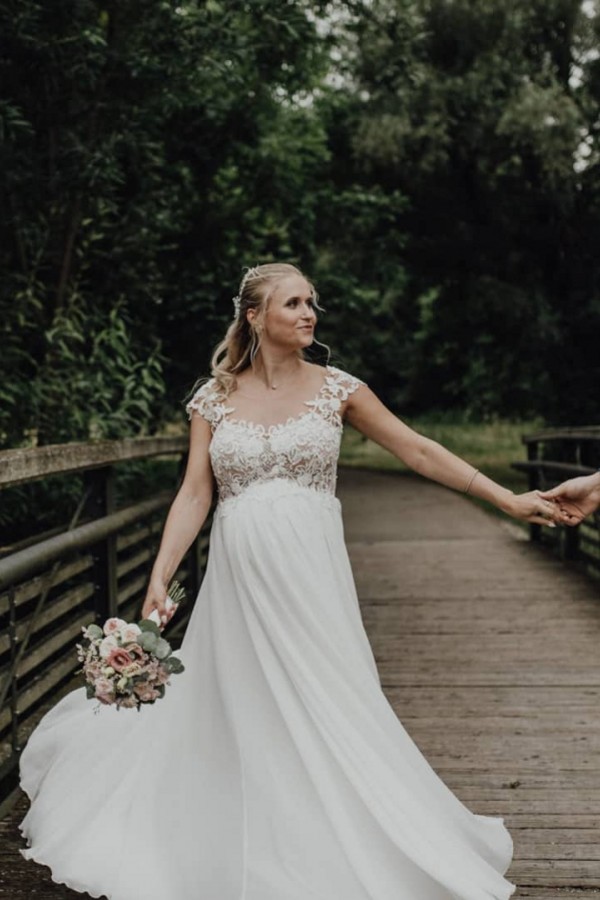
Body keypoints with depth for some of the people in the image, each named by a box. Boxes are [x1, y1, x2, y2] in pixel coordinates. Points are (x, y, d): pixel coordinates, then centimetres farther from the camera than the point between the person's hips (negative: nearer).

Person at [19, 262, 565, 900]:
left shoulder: (336, 388, 2)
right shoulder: (215, 398, 4)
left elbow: (419, 452, 3)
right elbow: (194, 496, 1)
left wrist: (506, 499, 0)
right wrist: (159, 579, -9)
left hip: (310, 573, -1)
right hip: (238, 576, 1)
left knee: (328, 708, 1)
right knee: (236, 712, 7)